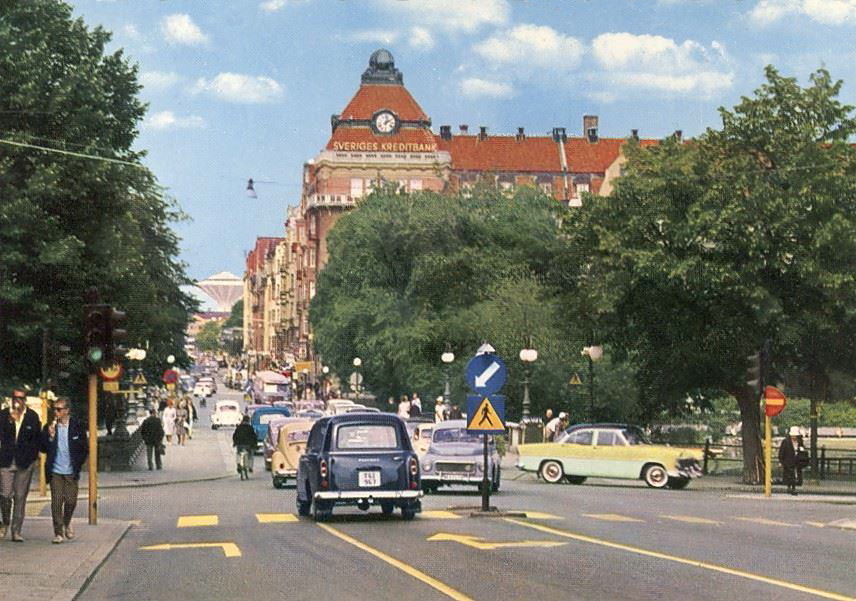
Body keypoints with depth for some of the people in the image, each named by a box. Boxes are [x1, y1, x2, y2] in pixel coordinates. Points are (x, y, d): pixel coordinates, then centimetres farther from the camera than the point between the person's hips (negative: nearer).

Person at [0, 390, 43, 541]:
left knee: (20, 497, 1)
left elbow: (38, 438, 10)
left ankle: (16, 531, 6)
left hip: (25, 463, 0)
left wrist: (33, 454, -2)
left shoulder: (32, 416, 6)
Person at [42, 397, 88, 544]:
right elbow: (43, 448, 0)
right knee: (56, 502, -4)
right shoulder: (49, 427, 2)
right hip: (55, 472, 0)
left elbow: (85, 449, 5)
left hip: (71, 472, 0)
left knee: (71, 501, 0)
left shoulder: (77, 426, -1)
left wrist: (77, 464, -1)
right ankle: (58, 532, 3)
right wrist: (50, 436, -15)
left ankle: (67, 523, 29)